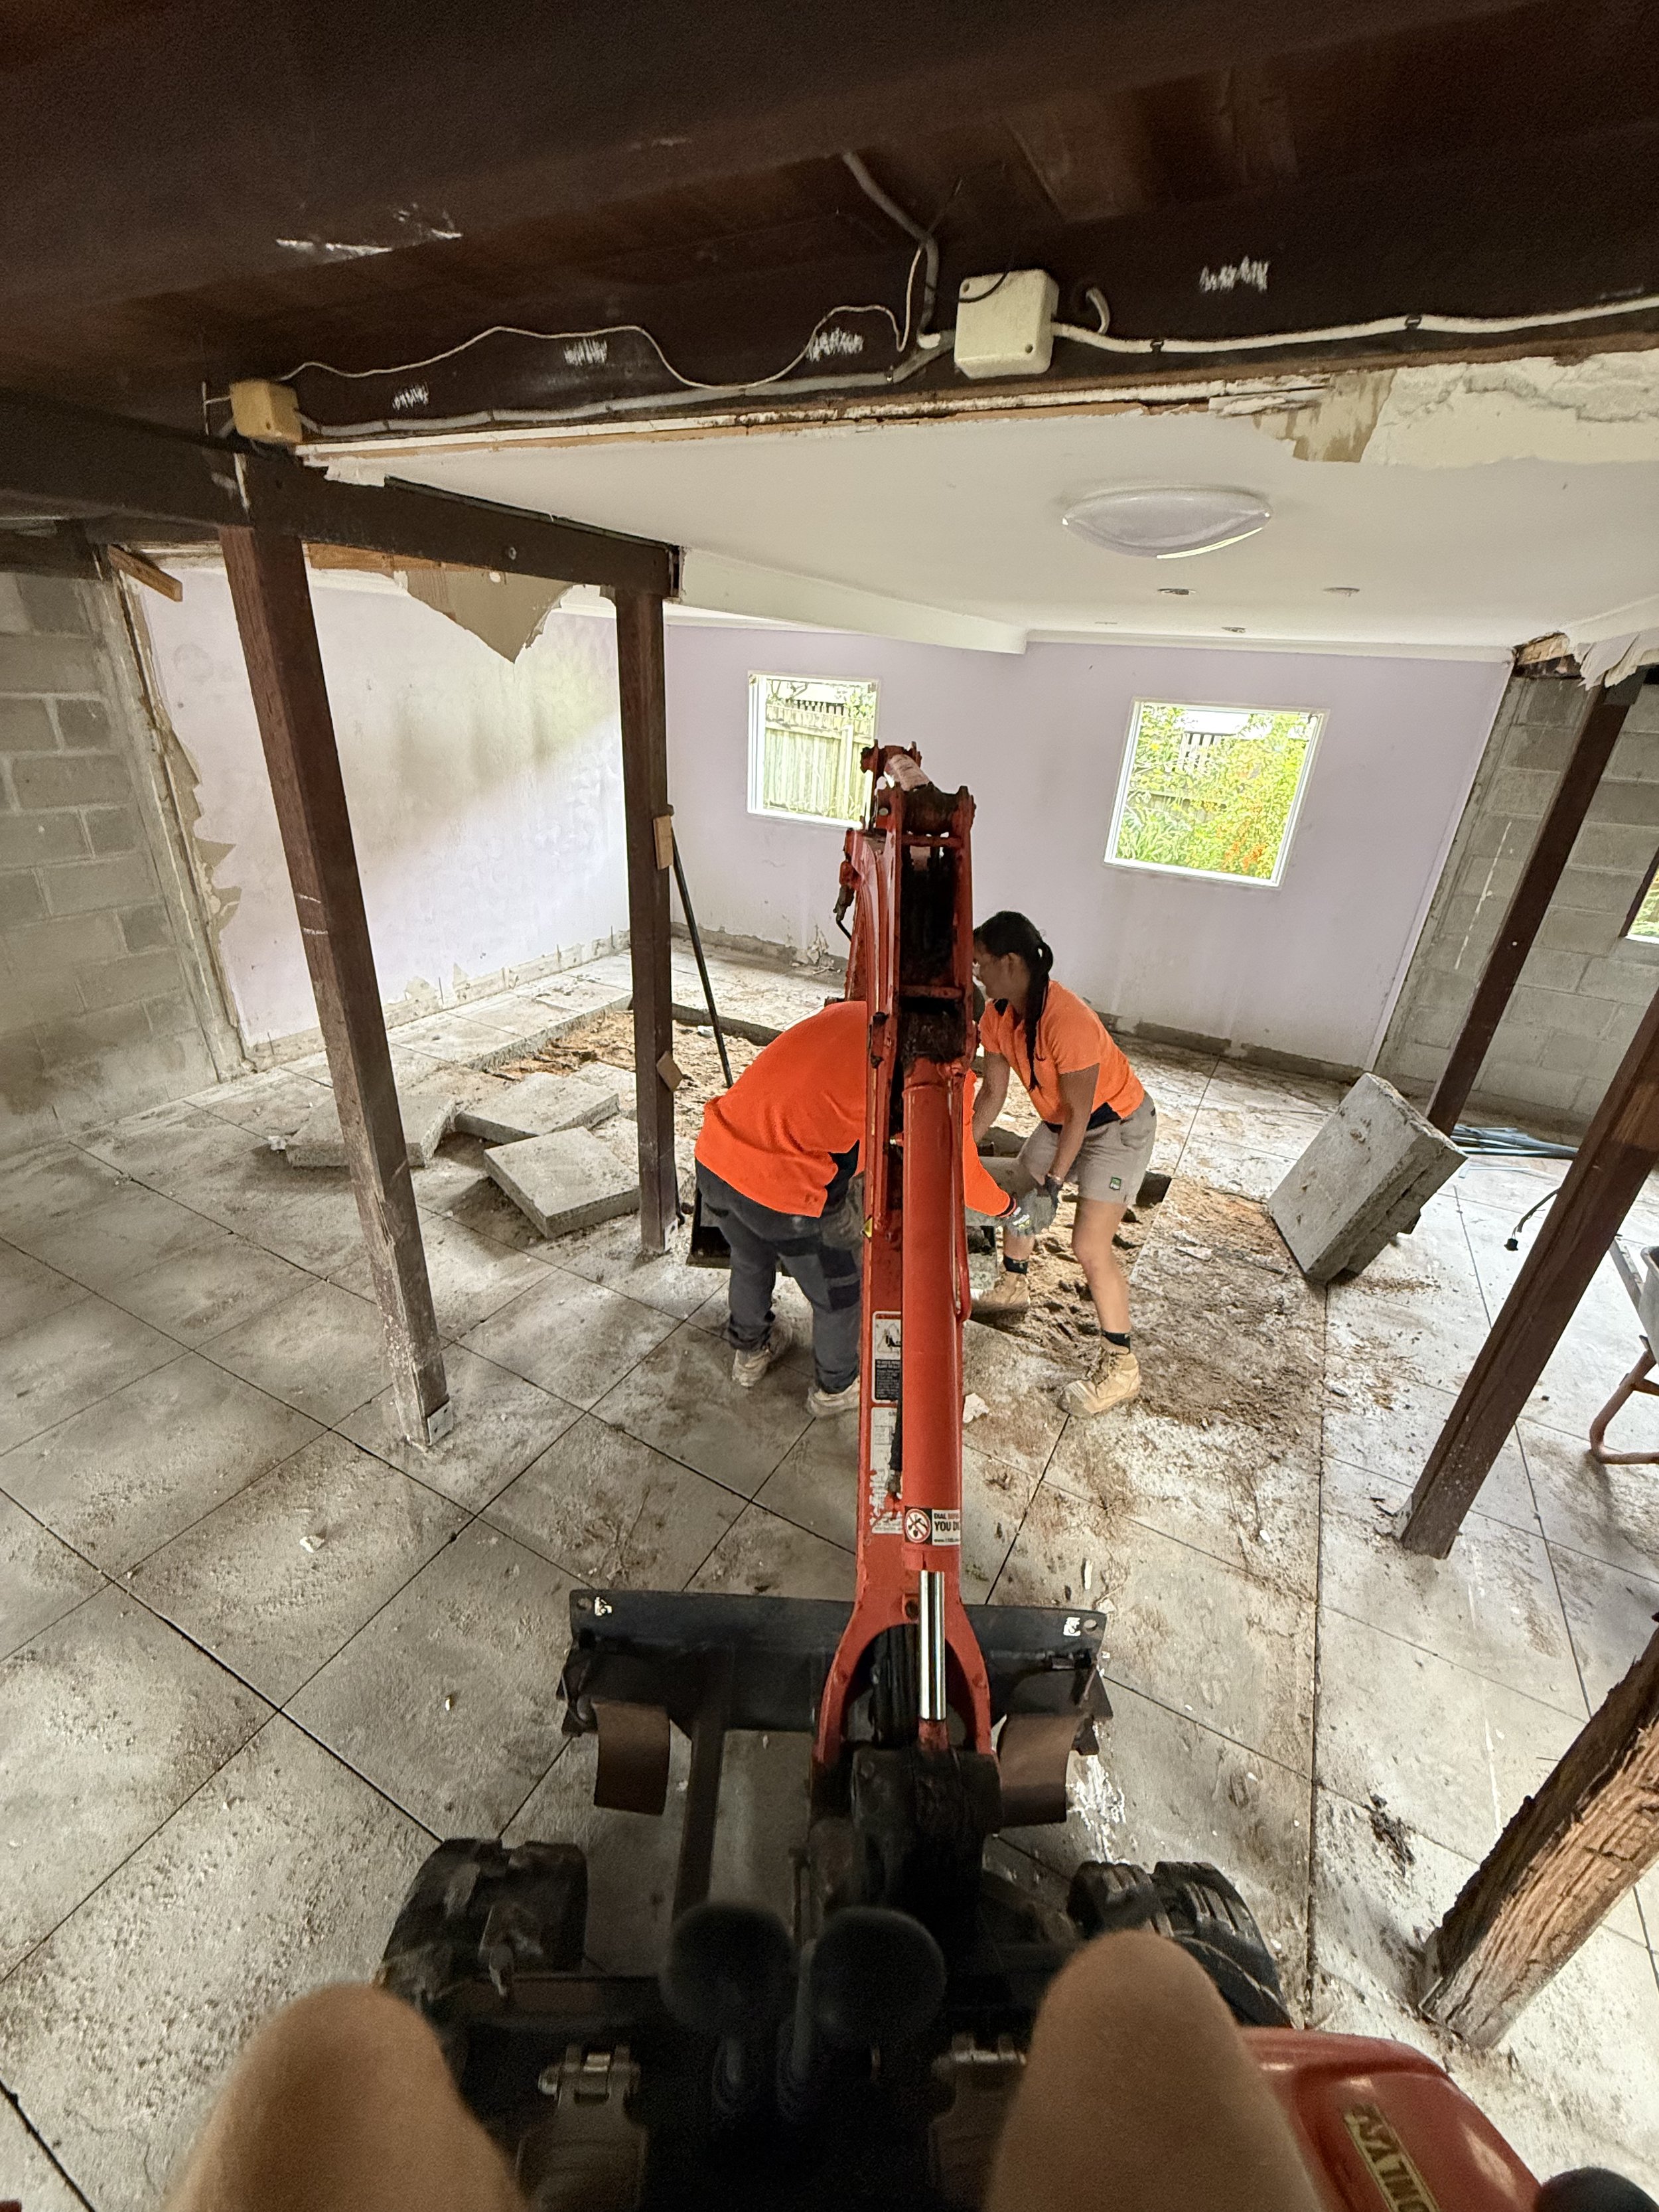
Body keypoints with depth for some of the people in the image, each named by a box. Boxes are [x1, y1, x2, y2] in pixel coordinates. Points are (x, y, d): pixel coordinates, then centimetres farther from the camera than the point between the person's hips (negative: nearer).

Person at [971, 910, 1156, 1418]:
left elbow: (1079, 1112, -27)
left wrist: (1054, 1179, -21)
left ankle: (1120, 1365, 3)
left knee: (1090, 1245, -13)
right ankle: (1013, 1290, 43)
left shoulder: (1067, 1022, -35)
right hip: (1061, 1121, 9)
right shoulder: (998, 1014, -10)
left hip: (1118, 1126, -9)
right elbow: (993, 1090, -4)